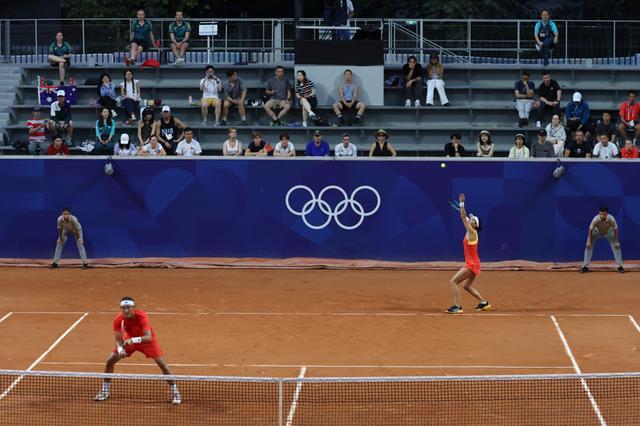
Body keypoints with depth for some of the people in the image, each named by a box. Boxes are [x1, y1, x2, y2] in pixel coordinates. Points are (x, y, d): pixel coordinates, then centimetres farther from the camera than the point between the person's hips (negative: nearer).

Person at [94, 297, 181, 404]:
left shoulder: (142, 316, -37)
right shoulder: (118, 320, -27)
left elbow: (148, 337, -45)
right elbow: (118, 340, -19)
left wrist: (133, 340, -58)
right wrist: (120, 349, -41)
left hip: (146, 340, -3)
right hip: (129, 340, 3)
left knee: (162, 363, -14)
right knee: (110, 360, -5)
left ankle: (175, 394, -1)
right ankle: (104, 393, 12)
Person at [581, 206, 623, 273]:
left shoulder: (611, 219, -38)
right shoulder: (595, 219, -39)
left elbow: (615, 230, -21)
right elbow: (590, 230, -23)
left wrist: (616, 242, -18)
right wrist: (589, 242, -19)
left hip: (609, 232, 0)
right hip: (597, 232, 0)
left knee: (616, 246, -8)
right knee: (588, 246, -7)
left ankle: (620, 266, 3)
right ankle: (585, 266, 3)